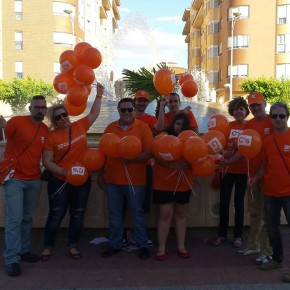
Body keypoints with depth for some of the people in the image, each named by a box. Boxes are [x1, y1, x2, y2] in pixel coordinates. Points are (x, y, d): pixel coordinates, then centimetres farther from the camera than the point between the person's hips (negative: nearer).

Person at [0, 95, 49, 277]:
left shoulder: (46, 130, 6)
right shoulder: (16, 121, -10)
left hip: (35, 180, 5)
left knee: (28, 218, 12)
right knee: (15, 219, -6)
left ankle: (24, 251, 26)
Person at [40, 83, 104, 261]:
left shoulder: (80, 126, 0)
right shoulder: (51, 136, -10)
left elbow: (94, 113, 13)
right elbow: (47, 161, -10)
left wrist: (99, 95, 10)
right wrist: (62, 171, -22)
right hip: (60, 181, -3)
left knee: (78, 215, 12)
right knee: (56, 215, 5)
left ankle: (73, 246, 28)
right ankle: (48, 247, 23)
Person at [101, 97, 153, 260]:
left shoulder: (143, 127, -4)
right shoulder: (110, 128, 7)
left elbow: (149, 152, -11)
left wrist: (131, 160, -22)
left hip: (135, 179, -3)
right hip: (113, 179, 4)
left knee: (138, 213, 8)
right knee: (115, 214, 13)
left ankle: (142, 245, 21)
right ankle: (115, 244, 27)